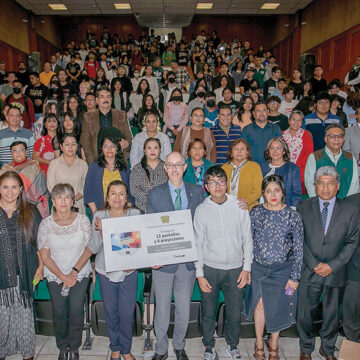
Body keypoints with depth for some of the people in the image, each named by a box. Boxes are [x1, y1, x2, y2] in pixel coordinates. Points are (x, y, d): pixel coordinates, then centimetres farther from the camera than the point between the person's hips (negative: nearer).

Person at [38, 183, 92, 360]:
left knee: (76, 314, 1)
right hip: (54, 276, 1)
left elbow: (89, 248, -5)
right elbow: (45, 256, -5)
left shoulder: (82, 220, -8)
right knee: (59, 314, 7)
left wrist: (75, 271, -12)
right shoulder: (46, 224, -7)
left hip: (80, 275, 0)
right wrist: (63, 277, -11)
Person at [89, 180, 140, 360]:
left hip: (128, 272, 0)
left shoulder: (135, 214, -6)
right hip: (106, 272, 1)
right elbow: (93, 248, -7)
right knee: (111, 313, 14)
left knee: (127, 314, 7)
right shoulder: (99, 216, -6)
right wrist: (101, 232, -25)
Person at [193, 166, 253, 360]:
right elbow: (198, 243, 0)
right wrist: (199, 274, -3)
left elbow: (247, 239, 3)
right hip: (210, 268, 0)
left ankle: (232, 344, 35)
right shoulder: (201, 210, -4)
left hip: (235, 268, 1)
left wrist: (246, 268, 0)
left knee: (235, 313, 9)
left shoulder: (239, 206, -2)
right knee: (208, 312, 10)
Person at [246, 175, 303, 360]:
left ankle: (273, 344, 36)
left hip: (282, 269, -1)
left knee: (278, 307, 11)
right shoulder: (256, 212, -4)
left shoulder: (293, 216, -8)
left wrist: (294, 276, -5)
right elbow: (249, 240, 4)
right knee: (259, 304, 8)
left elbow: (298, 249, -4)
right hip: (259, 267, 1)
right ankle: (259, 343, 32)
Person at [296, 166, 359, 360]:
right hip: (309, 272, 0)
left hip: (335, 273, 1)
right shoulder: (303, 207, -1)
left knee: (332, 315, 14)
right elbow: (299, 240, -2)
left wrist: (332, 265, -11)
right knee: (305, 314, 10)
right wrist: (314, 264, -10)